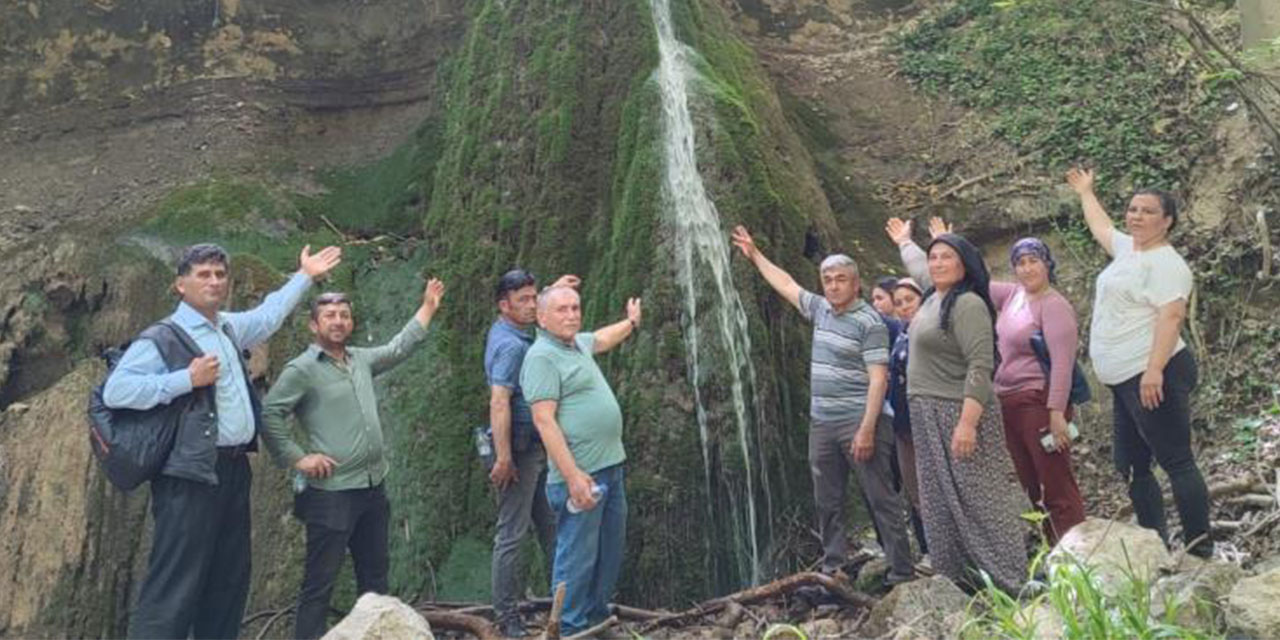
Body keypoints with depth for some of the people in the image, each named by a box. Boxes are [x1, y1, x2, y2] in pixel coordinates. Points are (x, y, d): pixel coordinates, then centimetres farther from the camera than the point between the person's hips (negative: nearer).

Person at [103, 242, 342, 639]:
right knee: (174, 590, -9)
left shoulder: (229, 327, 16)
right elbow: (115, 391, -18)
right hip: (192, 475, -8)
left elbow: (268, 316, 35)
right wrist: (187, 379, -19)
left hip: (234, 469, 9)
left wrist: (305, 276, 38)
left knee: (230, 581, 14)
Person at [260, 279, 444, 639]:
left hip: (373, 488, 7)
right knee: (320, 582, 0)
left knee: (374, 576, 17)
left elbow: (399, 348, 25)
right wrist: (296, 458, -15)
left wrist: (428, 307, 25)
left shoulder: (361, 359, 12)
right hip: (331, 493, -7)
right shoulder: (302, 369, -9)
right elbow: (269, 414, -13)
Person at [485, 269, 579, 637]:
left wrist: (554, 289, 35)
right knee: (512, 534, -2)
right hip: (520, 449, -10)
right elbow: (499, 403, -25)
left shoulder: (512, 332, 10)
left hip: (537, 448, 10)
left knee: (551, 526, 16)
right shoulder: (510, 345, -18)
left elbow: (531, 310, 36)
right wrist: (503, 458, -27)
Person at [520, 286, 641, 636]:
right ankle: (571, 629, 9)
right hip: (580, 475, -10)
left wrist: (631, 323, 54)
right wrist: (573, 476, -25)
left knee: (611, 551, 18)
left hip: (610, 467, 10)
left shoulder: (578, 343, 13)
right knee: (578, 556, -3)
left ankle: (597, 618, 32)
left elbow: (602, 337, 38)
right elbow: (544, 421, -21)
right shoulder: (542, 357, -14)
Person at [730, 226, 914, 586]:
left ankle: (902, 572, 5)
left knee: (881, 499, -2)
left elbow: (879, 378, -16)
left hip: (859, 424, -7)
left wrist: (867, 429, -22)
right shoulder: (821, 309, 11)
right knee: (827, 502, 12)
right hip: (822, 424, 8)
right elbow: (785, 284, 26)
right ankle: (832, 569, 21)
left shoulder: (869, 322, -11)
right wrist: (754, 255, 30)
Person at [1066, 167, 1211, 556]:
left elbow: (1172, 315, -21)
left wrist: (1155, 370, -30)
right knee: (1132, 467, 11)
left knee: (1176, 462, -7)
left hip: (1151, 379, -10)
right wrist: (1085, 193, 51)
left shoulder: (1165, 262, -10)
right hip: (1124, 380, 10)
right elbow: (1101, 227, 39)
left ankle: (1200, 550, -3)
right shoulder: (1129, 248, 18)